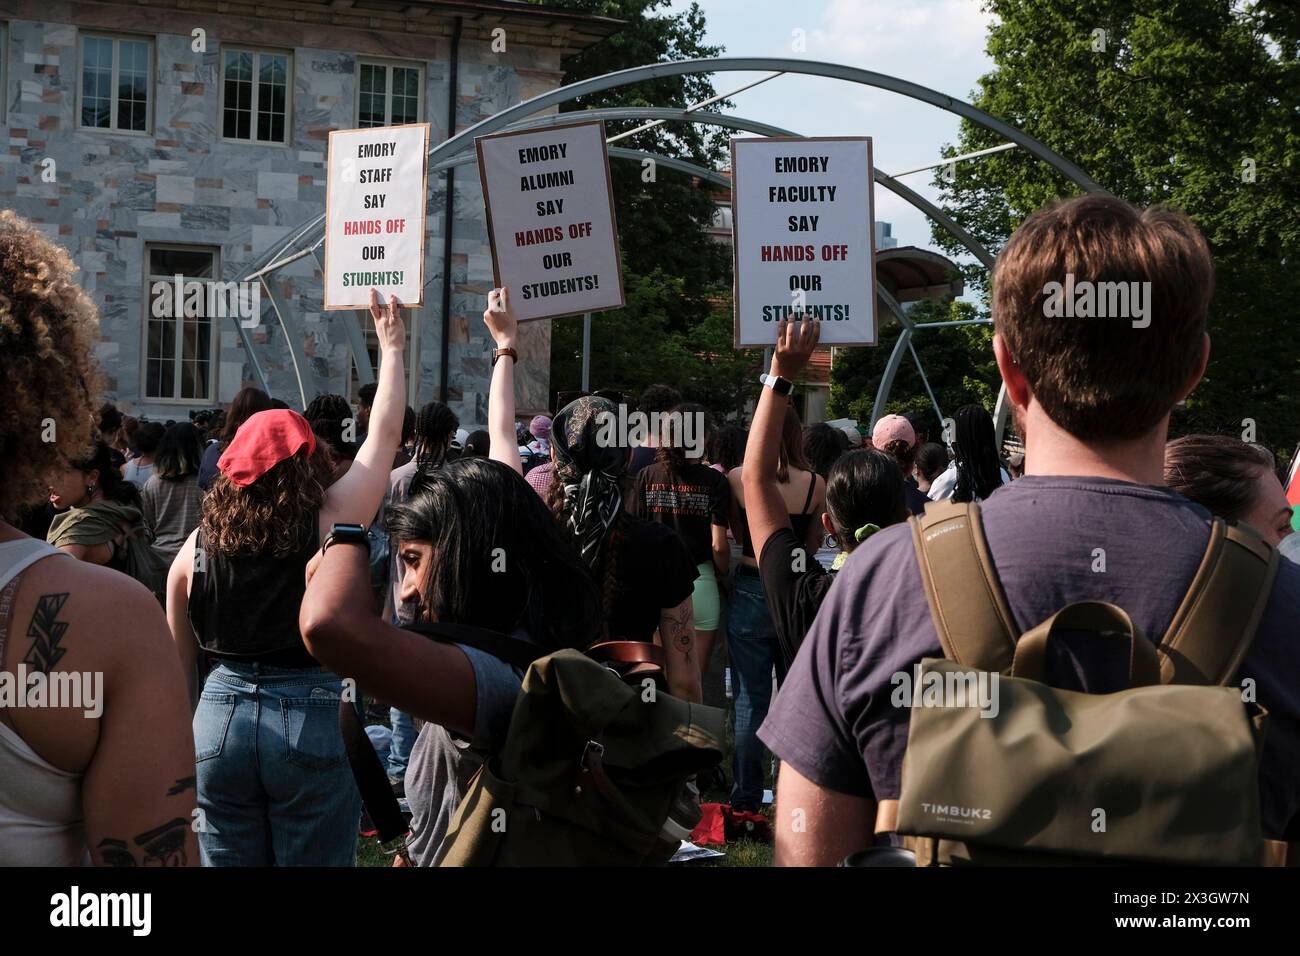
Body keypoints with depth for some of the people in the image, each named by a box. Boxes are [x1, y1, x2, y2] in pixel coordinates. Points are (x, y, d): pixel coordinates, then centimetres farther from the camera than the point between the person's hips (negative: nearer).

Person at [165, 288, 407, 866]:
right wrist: (391, 348, 17)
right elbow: (383, 434, 4)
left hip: (220, 716, 3)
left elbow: (180, 663, 10)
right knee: (316, 860, 7)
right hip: (313, 718, -3)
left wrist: (183, 741, 24)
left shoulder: (197, 546, 1)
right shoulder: (332, 525, -8)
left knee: (228, 861, 12)